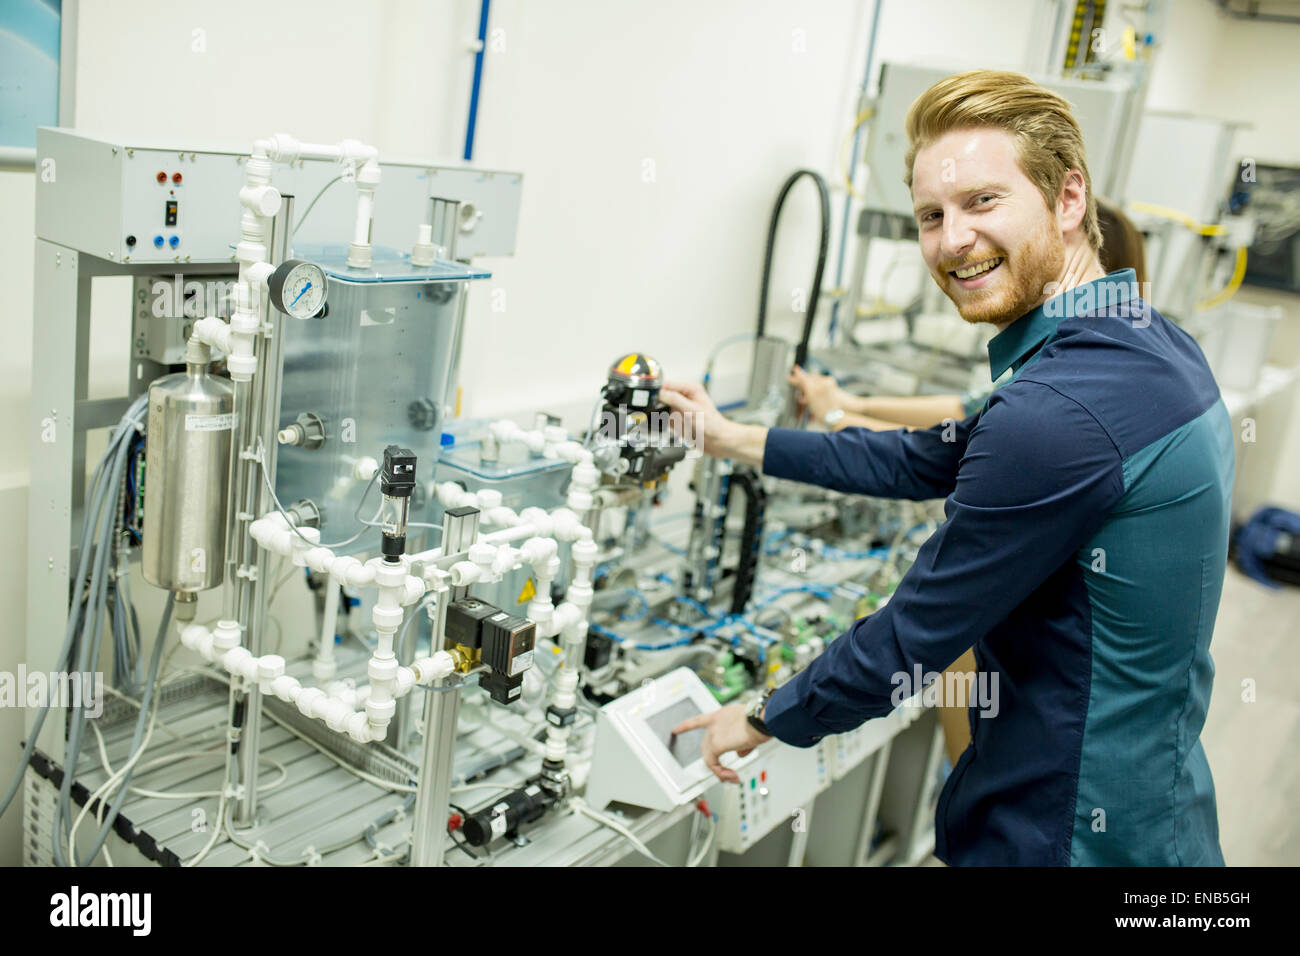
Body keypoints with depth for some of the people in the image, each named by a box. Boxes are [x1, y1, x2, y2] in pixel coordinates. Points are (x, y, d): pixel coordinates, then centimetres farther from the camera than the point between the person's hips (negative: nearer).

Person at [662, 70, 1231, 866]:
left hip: (1066, 831, -9)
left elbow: (911, 642, -20)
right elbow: (927, 462, 11)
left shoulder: (1056, 413, -29)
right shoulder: (1149, 339, 3)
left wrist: (763, 719, -3)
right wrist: (734, 439, 14)